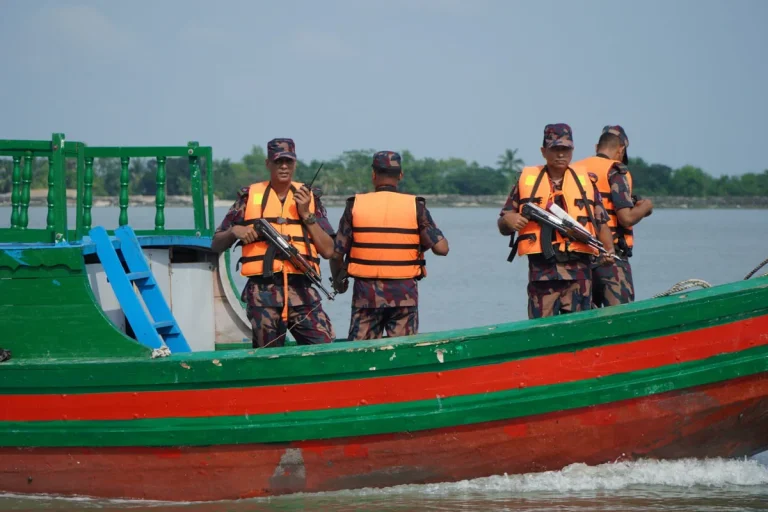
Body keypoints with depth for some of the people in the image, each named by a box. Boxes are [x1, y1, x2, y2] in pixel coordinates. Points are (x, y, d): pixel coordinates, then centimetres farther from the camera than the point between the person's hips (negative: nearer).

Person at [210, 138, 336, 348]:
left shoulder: (309, 197, 13)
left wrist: (306, 214, -2)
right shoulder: (250, 196, 10)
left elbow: (328, 250, 6)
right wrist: (234, 232, -8)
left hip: (301, 291, 1)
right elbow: (216, 245, 13)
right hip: (262, 292, -1)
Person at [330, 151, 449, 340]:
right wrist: (424, 243, 13)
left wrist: (338, 280, 19)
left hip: (366, 294, 0)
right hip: (405, 295, 0)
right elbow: (441, 248, -9)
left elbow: (337, 253, 0)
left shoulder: (355, 205, -2)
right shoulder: (416, 207, -3)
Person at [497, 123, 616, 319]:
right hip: (541, 271, -1)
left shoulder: (586, 182, 14)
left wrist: (609, 250, -3)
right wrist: (508, 220, -9)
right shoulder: (526, 180, 11)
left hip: (579, 270, 1)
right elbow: (503, 227, 14)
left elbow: (601, 223, 15)